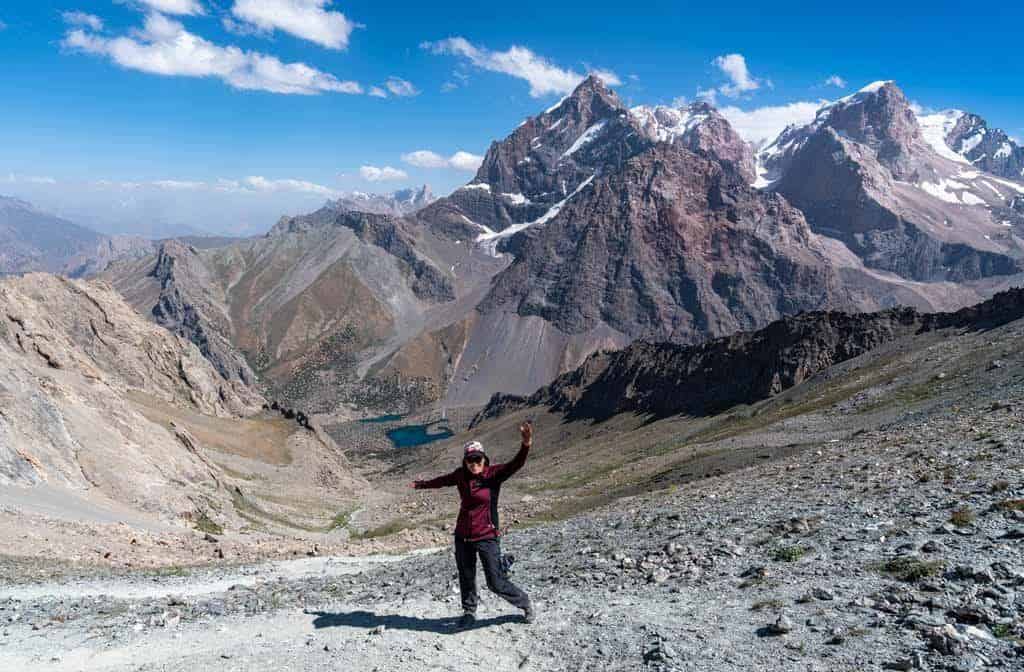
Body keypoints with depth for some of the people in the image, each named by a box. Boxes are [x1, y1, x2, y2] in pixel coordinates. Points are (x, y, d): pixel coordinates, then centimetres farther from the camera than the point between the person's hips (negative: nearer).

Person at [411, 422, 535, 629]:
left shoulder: (494, 474, -13)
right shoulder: (461, 475, 0)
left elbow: (515, 465, -30)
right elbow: (443, 480, 20)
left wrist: (525, 446, -50)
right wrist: (421, 484, 38)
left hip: (487, 537, -5)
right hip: (462, 537, 5)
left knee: (496, 583, -3)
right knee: (466, 578, 18)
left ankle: (524, 602, 23)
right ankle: (469, 612, 42)